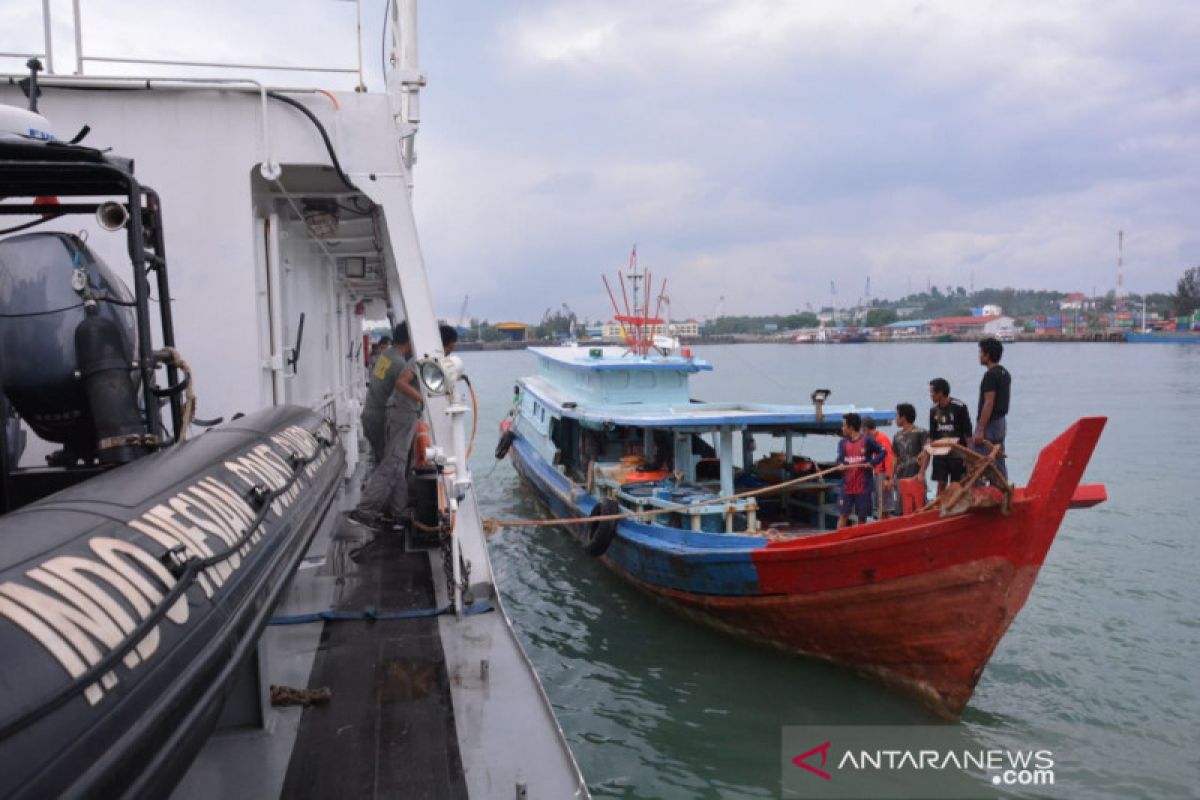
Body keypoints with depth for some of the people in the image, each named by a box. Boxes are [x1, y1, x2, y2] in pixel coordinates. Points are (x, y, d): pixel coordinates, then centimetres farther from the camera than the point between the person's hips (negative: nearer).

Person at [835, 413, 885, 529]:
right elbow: (840, 459, 1)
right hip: (847, 486, 3)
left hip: (863, 486, -3)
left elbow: (882, 452, 0)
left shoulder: (867, 441, -3)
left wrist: (872, 463, -12)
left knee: (862, 517, 6)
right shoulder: (842, 442, 8)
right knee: (843, 515, -1)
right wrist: (841, 464, -21)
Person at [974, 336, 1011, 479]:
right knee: (999, 462, 12)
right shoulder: (1005, 373, 13)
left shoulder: (990, 375, -17)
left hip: (990, 423, -10)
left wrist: (980, 430, -21)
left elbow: (988, 403, -21)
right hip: (1002, 421, 10)